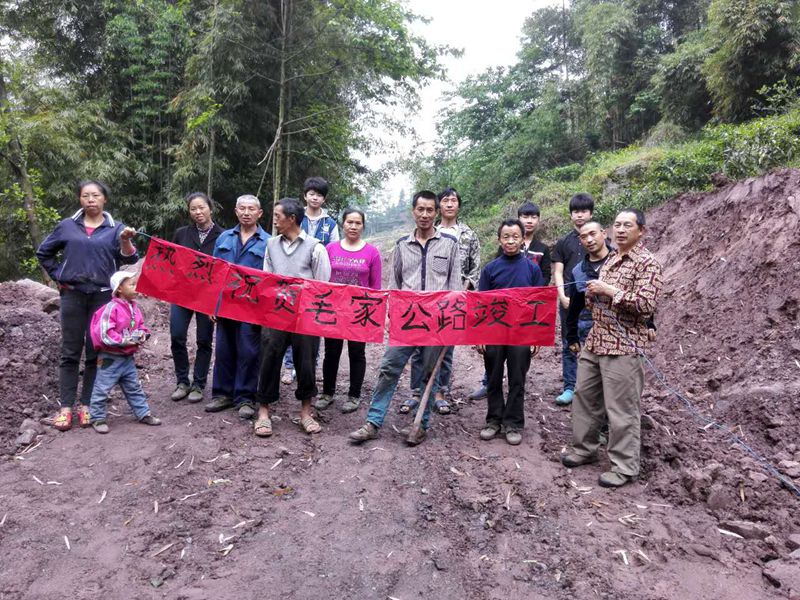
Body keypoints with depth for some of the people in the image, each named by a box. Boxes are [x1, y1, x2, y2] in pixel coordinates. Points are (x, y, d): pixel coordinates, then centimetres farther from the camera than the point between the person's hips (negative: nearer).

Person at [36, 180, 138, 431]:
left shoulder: (115, 228, 3)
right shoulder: (67, 226, 7)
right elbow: (43, 252, 18)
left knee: (96, 352, 3)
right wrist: (57, 276, 6)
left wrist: (125, 241, -28)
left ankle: (86, 405, 13)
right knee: (70, 352, 3)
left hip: (103, 297, -1)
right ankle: (65, 407, 9)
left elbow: (129, 259, -9)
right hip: (72, 295, 1)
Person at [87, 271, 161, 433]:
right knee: (102, 389, 4)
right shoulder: (112, 308, -19)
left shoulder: (134, 308, 5)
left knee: (134, 388, 15)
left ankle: (143, 413, 24)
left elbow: (141, 326, 15)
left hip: (128, 358, 7)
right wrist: (126, 340, -23)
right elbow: (105, 334, -23)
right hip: (110, 358, -7)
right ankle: (98, 418, 17)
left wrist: (142, 334, -7)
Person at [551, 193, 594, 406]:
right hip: (568, 301, 2)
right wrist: (562, 296, -7)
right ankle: (570, 388, 13)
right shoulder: (563, 243, 11)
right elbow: (558, 272, 7)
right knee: (568, 346, 6)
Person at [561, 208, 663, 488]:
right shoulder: (610, 259, 15)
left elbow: (646, 305, -20)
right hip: (595, 341, 8)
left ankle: (624, 466, 14)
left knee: (621, 408, 0)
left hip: (622, 347, -8)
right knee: (584, 397, 15)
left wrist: (609, 290, -18)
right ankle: (584, 449, 31)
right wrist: (593, 293, 5)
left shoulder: (647, 263, -10)